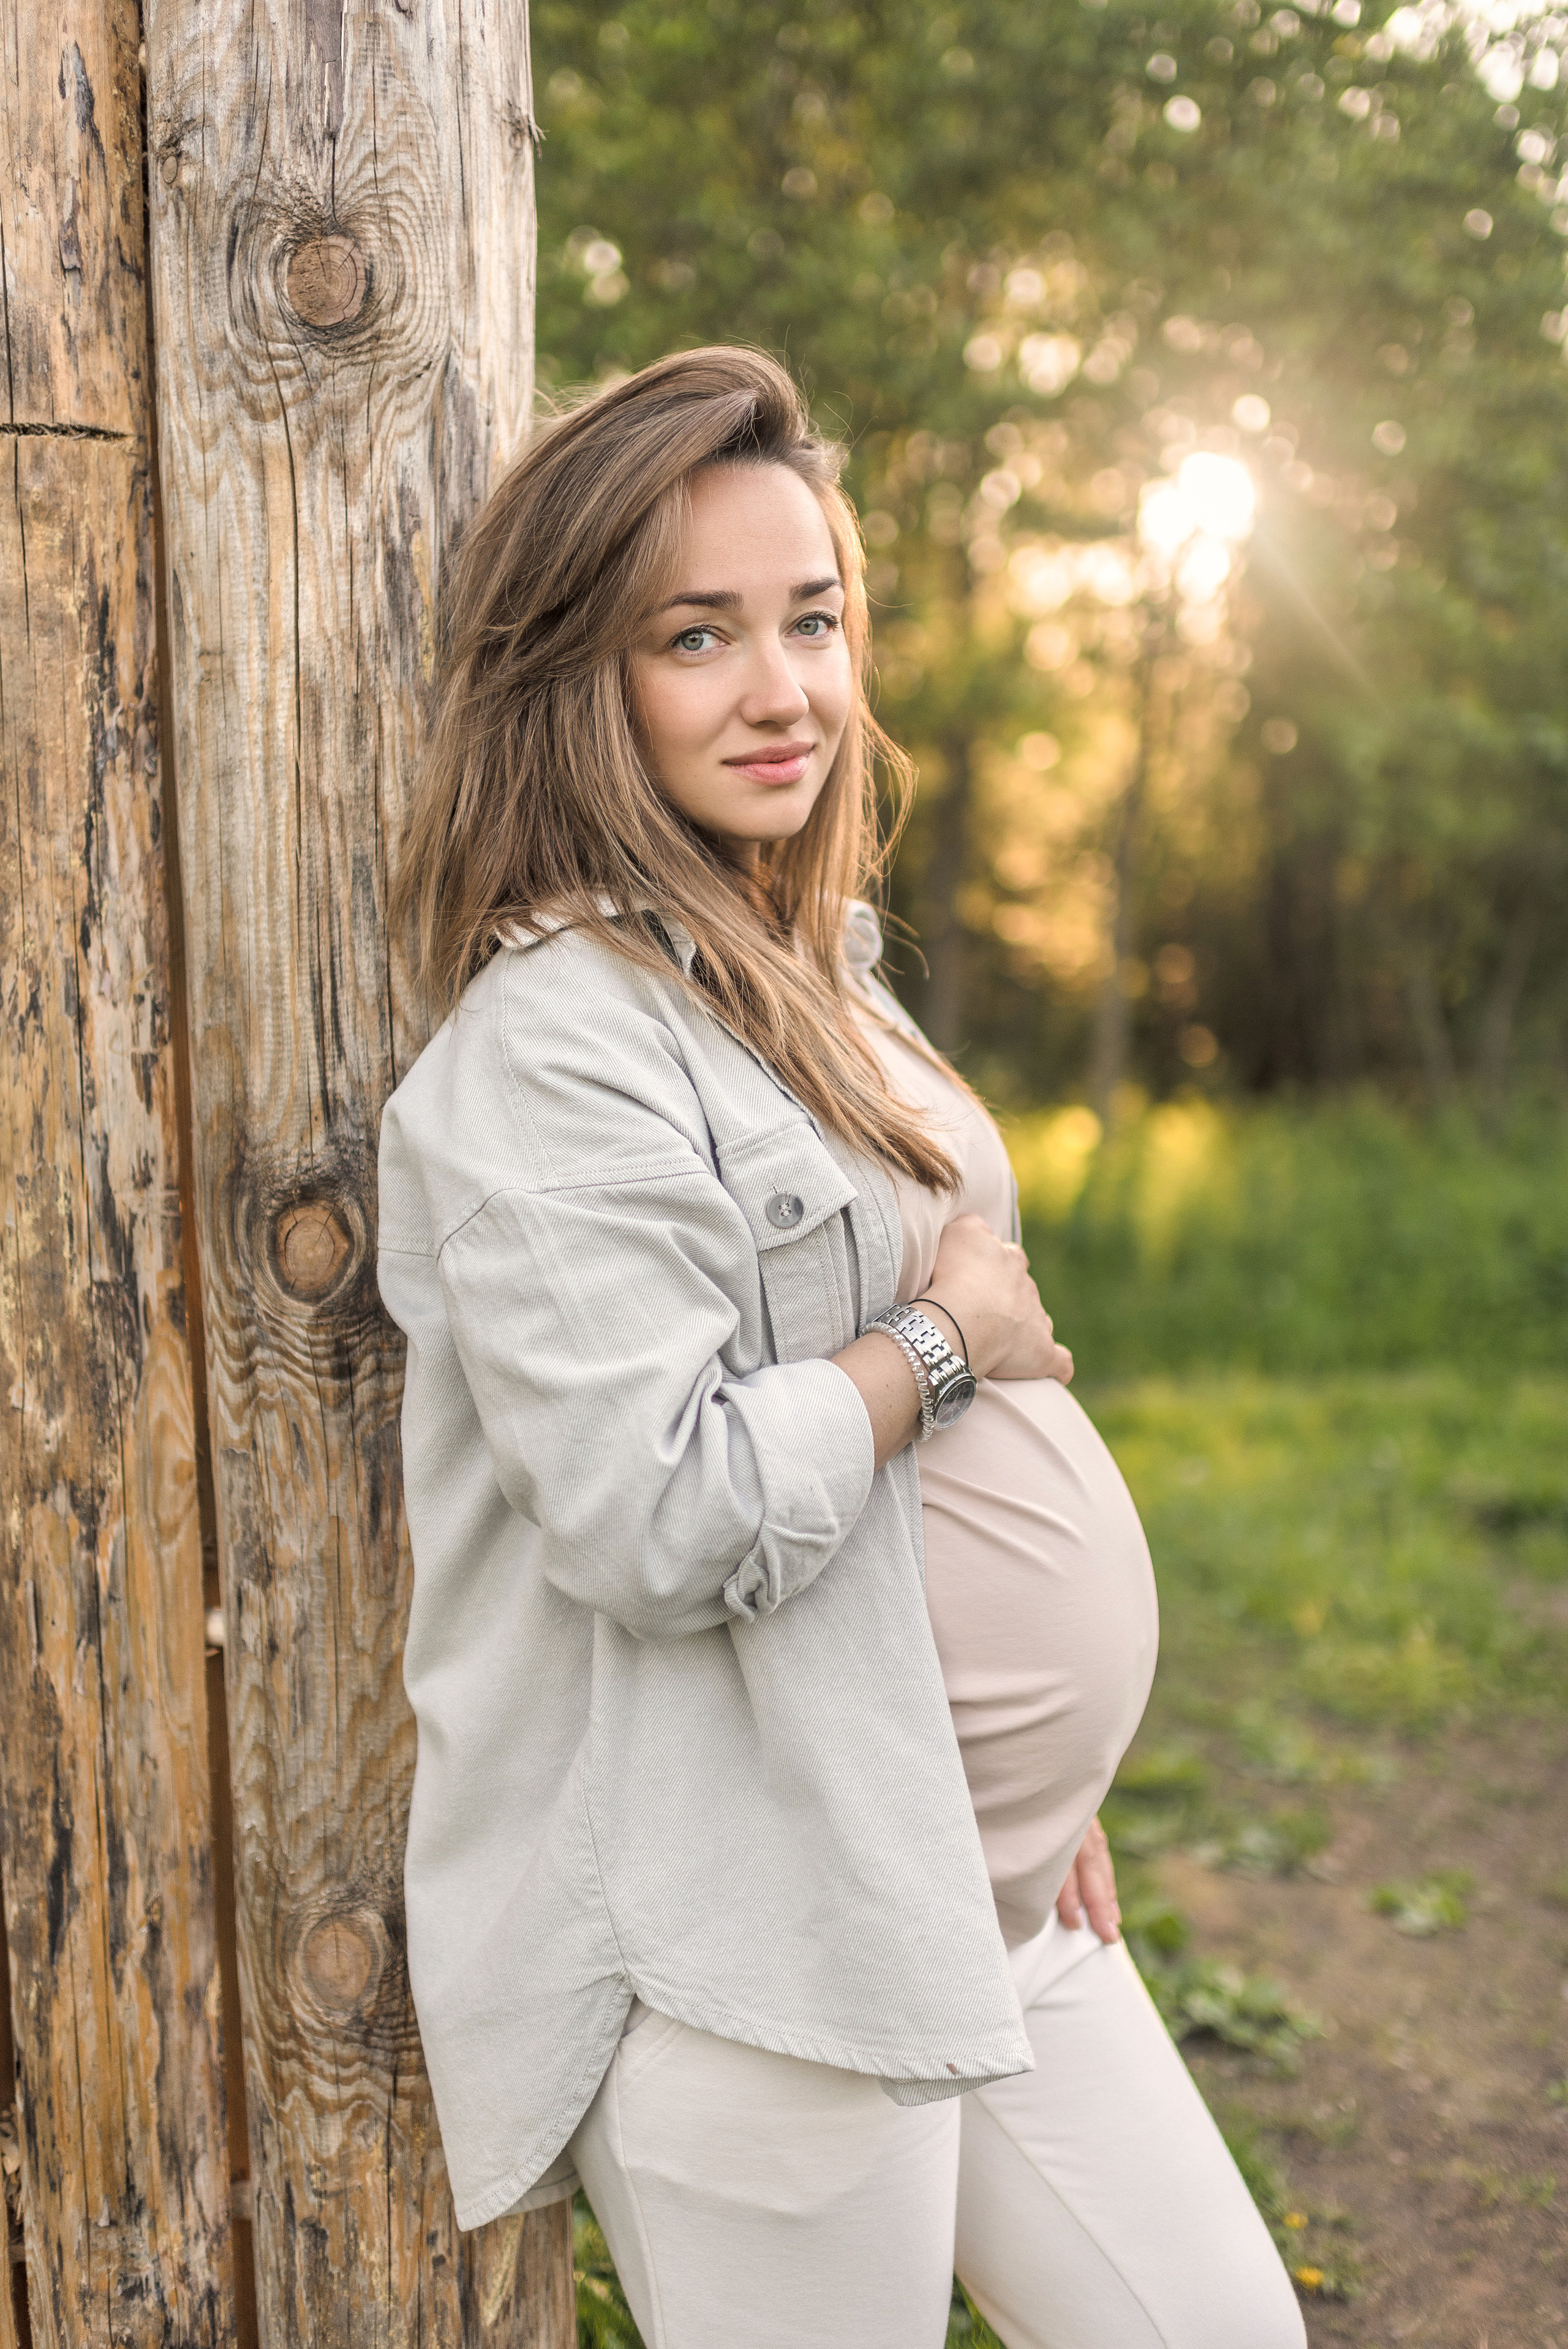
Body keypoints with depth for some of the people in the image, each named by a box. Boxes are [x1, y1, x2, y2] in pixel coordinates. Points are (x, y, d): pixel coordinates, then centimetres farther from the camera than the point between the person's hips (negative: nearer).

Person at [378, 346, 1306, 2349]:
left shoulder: (809, 982, 10)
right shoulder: (555, 1043, -19)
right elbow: (660, 1519, -27)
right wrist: (943, 1341, -14)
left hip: (981, 1889, 9)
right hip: (754, 1952, -9)